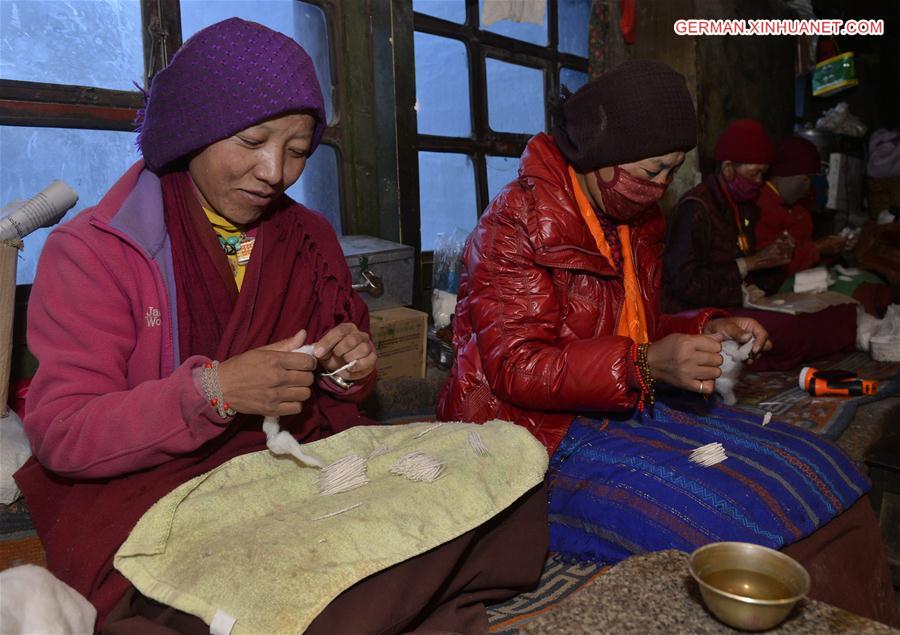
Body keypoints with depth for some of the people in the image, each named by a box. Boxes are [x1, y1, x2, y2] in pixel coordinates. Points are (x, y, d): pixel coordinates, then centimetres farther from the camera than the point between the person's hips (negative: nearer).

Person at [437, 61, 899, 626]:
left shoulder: (639, 220, 11)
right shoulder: (518, 223, -15)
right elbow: (519, 368, -20)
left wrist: (707, 329, 2)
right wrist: (647, 365, -27)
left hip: (624, 410, 8)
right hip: (541, 435, -8)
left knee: (818, 473, -3)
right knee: (741, 522, -24)